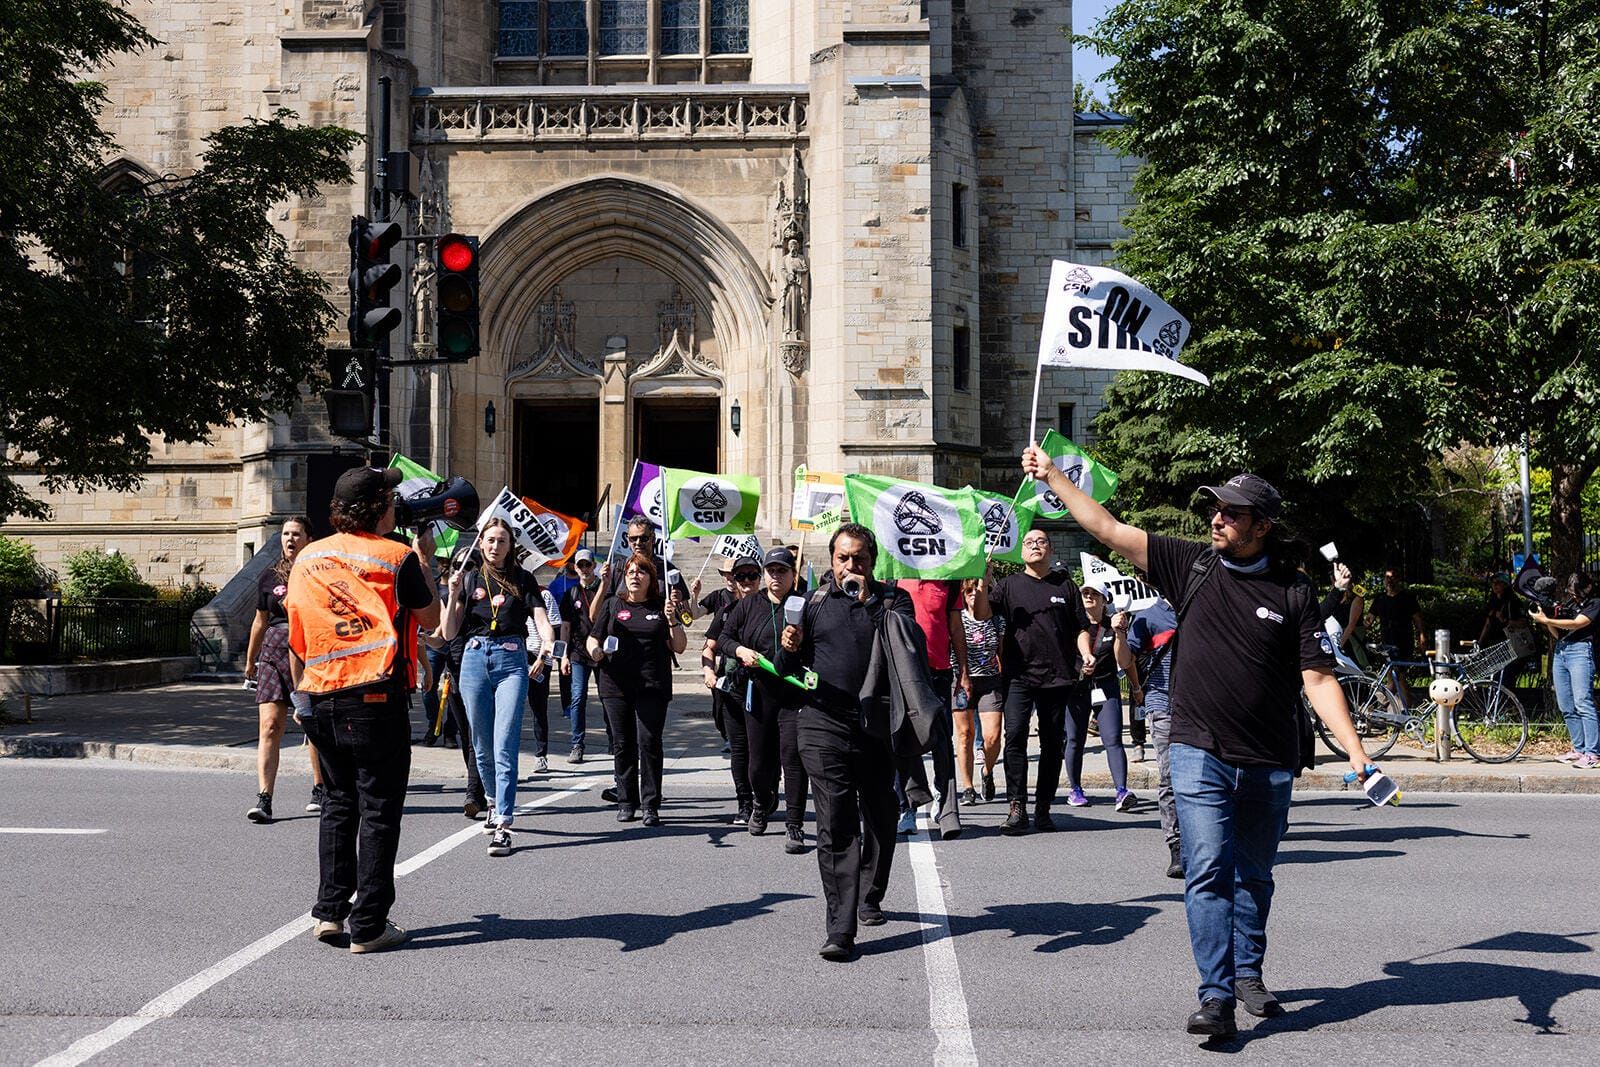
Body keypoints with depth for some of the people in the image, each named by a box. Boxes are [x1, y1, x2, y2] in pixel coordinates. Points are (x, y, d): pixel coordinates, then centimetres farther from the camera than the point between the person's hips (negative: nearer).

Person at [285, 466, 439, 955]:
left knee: (338, 804, 17)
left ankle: (329, 911, 13)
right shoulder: (396, 558, -6)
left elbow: (295, 639, 13)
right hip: (377, 699, -5)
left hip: (321, 699, 5)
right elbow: (431, 619, 6)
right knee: (379, 810, 1)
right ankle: (369, 926, 2)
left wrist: (301, 694, 23)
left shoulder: (306, 558, 9)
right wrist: (424, 560, 15)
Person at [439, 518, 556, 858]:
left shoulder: (523, 580, 7)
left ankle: (503, 826, -14)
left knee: (505, 747, -11)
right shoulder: (468, 579, 11)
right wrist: (453, 595, -7)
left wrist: (547, 651, -23)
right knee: (482, 746, 11)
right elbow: (448, 633, 7)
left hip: (512, 662, -2)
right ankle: (497, 803, 36)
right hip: (475, 660, 3)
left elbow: (542, 620, -3)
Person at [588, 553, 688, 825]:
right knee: (622, 744, 4)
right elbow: (593, 638, 12)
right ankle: (626, 803, 14)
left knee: (649, 742, -8)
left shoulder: (661, 608, 9)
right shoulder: (613, 605, 13)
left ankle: (651, 806, -3)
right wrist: (595, 651, -9)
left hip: (652, 687, -2)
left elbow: (679, 647, 6)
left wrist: (672, 620, -8)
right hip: (616, 685, 2)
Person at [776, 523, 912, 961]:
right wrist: (789, 649, -8)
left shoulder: (893, 599, 8)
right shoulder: (815, 602, 11)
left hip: (879, 724, 1)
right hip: (825, 727, -1)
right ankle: (840, 930, -12)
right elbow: (790, 670, 14)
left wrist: (869, 602, -13)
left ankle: (870, 898, 38)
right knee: (836, 828, -9)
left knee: (880, 822, 14)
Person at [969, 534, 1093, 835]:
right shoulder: (1009, 585, 9)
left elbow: (1081, 627, 14)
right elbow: (981, 614, -3)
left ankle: (1043, 809, 13)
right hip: (1019, 675, -2)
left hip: (1057, 675, 2)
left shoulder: (1066, 585, 13)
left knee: (1052, 743, 5)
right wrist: (984, 581, -17)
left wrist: (1086, 654, -4)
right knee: (1015, 736, -15)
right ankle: (1017, 808, -12)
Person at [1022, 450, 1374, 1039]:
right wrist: (1051, 476, -1)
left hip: (1268, 764, 1)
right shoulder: (1193, 565, 0)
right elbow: (1108, 530, 0)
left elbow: (1319, 681, -4)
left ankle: (1247, 974, 33)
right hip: (1200, 754, -1)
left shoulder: (1293, 592, -2)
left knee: (1253, 877, 15)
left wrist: (1355, 751, -14)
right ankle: (1216, 996, -8)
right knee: (1208, 873, -9)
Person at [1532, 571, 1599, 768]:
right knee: (1566, 708, 5)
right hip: (1560, 652, 7)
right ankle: (1579, 750, 10)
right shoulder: (1567, 603, 20)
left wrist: (1546, 620, -13)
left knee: (1583, 704, -15)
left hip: (1580, 651, -7)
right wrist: (1547, 620, 0)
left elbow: (1576, 624, -12)